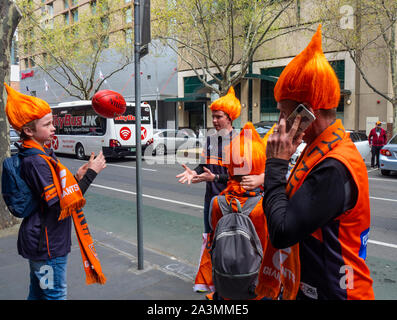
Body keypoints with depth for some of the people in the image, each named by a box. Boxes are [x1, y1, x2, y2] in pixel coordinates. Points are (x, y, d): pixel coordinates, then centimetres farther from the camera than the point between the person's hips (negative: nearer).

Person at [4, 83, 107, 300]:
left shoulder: (40, 155, 7)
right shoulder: (36, 161, -24)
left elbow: (55, 191, 10)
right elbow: (59, 205, -27)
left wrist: (77, 177, -4)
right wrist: (90, 174, -23)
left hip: (40, 241, 10)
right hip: (48, 244, -10)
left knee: (38, 292, 23)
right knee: (55, 294, 6)